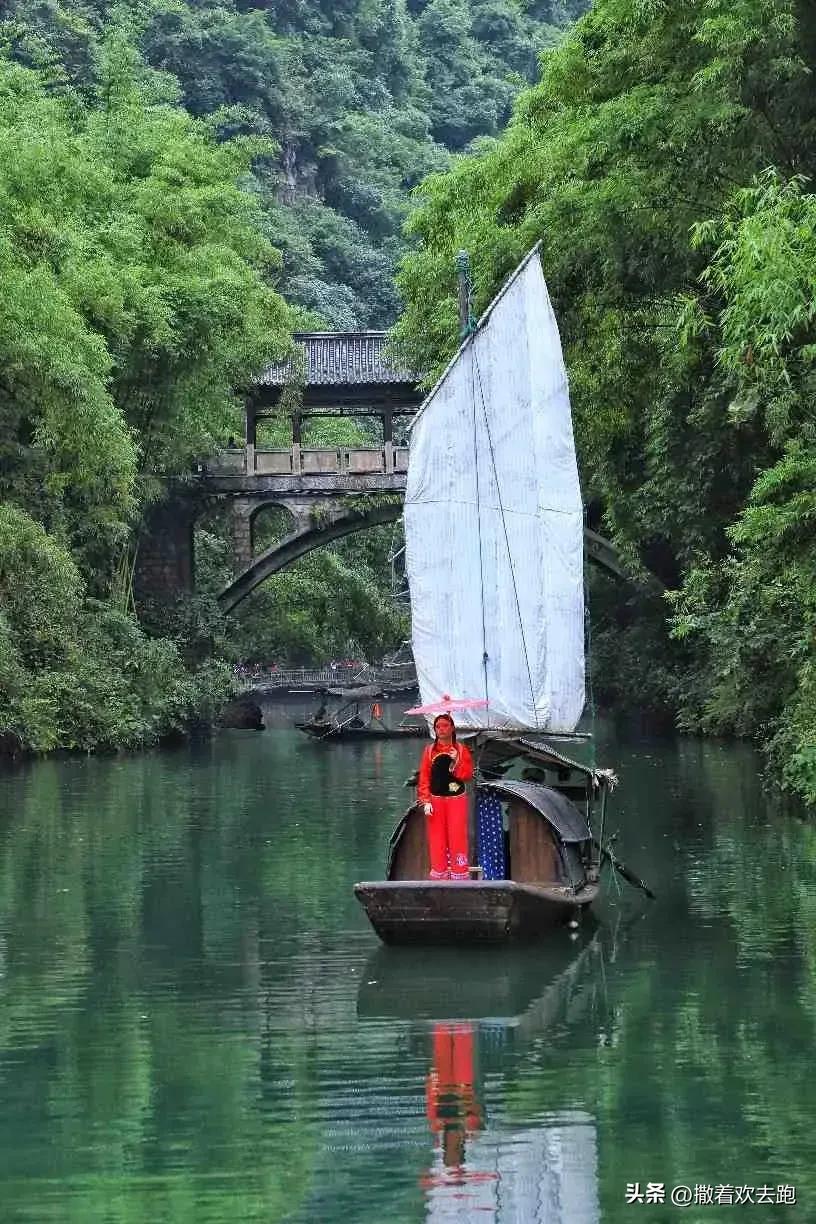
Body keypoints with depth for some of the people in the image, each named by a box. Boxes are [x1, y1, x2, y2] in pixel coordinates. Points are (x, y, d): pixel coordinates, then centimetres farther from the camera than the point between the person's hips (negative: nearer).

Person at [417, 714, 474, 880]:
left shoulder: (461, 750, 5)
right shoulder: (430, 751, 7)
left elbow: (468, 775, -1)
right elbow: (424, 777, 4)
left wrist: (456, 762, -17)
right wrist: (426, 801, -5)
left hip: (456, 799, -1)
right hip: (436, 800, 1)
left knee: (457, 837, -6)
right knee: (437, 838, -1)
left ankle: (459, 873, -3)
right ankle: (439, 874, 3)